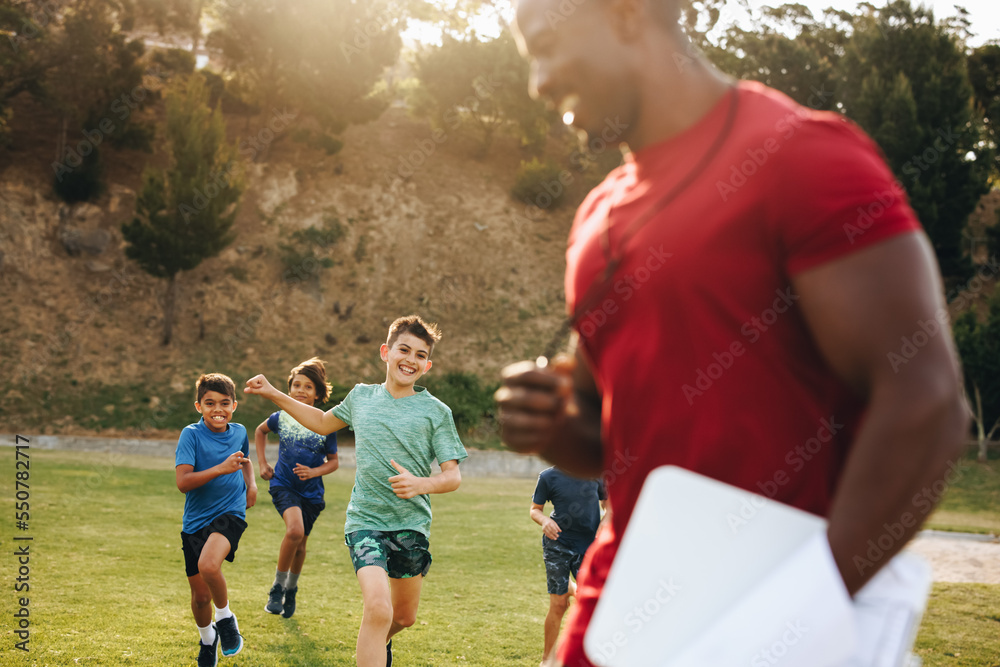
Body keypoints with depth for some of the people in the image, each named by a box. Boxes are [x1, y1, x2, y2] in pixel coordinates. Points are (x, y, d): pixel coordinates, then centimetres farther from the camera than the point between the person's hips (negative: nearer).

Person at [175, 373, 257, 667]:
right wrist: (221, 469, -29)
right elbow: (183, 482, -20)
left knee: (208, 565, -30)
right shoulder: (191, 435, -10)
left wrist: (251, 484, 9)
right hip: (196, 521, 0)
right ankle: (207, 639, 39)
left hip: (230, 513, 0)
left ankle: (225, 617, -3)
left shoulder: (239, 432, 4)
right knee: (200, 596, 8)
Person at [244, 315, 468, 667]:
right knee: (378, 608, -24)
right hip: (365, 520, -1)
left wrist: (421, 483, -25)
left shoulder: (436, 411, -2)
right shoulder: (361, 396, 6)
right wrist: (273, 395, 20)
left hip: (412, 525, 1)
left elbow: (453, 476, -4)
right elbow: (323, 422, 26)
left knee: (404, 616, 17)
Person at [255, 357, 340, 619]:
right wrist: (262, 464, 11)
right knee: (295, 530, -27)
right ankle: (277, 587, -9)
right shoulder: (282, 417, -3)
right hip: (283, 484, -2)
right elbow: (260, 431, 19)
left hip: (311, 491, 2)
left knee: (300, 543, 13)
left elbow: (333, 461, 3)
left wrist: (314, 472, -16)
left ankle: (291, 590, 40)